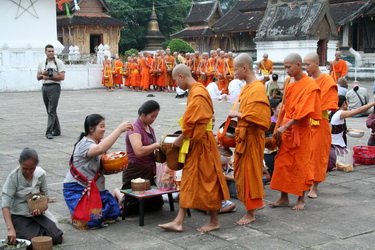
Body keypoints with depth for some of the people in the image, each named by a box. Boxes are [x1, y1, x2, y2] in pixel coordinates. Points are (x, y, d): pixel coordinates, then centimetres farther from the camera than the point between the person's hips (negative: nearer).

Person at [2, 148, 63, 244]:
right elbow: (5, 205, -24)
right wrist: (10, 228, -37)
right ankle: (20, 232, 10)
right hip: (19, 216, -3)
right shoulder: (13, 177, -20)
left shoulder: (41, 174, -8)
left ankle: (38, 230, 17)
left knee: (57, 238, -12)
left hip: (36, 214, 4)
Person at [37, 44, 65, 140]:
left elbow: (62, 77, -11)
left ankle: (49, 132, -13)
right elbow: (38, 77, 17)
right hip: (44, 87, 6)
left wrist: (49, 77, -15)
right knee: (50, 111, 12)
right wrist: (43, 74, -4)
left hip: (54, 87, -6)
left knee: (51, 111, -11)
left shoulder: (59, 62, -3)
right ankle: (56, 130, 22)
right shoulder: (42, 64, 14)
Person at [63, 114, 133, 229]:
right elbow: (100, 149, -44)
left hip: (95, 187, 8)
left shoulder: (99, 143, 7)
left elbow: (103, 168, 13)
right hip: (76, 189, -8)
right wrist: (119, 129, -41)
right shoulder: (84, 144, -20)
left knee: (114, 212, -2)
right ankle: (77, 214, 9)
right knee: (93, 220, -21)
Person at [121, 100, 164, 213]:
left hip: (148, 174, 8)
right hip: (135, 174, -8)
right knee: (133, 207, -6)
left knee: (157, 203, 13)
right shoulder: (135, 129, -16)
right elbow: (139, 151, -31)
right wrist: (157, 145, -22)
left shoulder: (150, 129, 11)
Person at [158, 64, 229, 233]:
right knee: (188, 180, 9)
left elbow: (192, 121, -21)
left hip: (201, 142, -10)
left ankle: (214, 221, 13)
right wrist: (183, 137, 10)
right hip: (195, 142, 10)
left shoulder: (197, 93, -19)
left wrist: (181, 139, -10)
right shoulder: (195, 91, 12)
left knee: (207, 180, 1)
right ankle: (179, 221, 12)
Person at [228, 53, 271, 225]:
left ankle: (251, 213, 12)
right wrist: (238, 115, 4)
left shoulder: (257, 89, -19)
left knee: (249, 173, 0)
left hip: (251, 138, -9)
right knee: (242, 171, 18)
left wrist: (238, 114, -18)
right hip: (243, 136, 9)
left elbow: (258, 116, -26)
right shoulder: (247, 87, 9)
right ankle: (256, 202, 33)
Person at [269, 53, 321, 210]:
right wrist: (280, 126, 9)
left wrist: (285, 126, -20)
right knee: (282, 164, 7)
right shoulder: (289, 83, 8)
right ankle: (284, 198, 18)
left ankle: (301, 199, 16)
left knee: (300, 165, 4)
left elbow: (303, 112, -18)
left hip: (300, 131, -6)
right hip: (286, 130, 6)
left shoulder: (309, 85, -13)